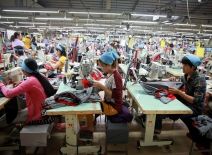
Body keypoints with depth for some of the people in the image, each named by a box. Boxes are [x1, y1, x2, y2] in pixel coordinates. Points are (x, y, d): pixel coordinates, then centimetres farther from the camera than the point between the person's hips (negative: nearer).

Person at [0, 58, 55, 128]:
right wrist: (20, 84, 6)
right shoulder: (41, 76, -1)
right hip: (46, 110, 7)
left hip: (38, 115, -7)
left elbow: (8, 94, -20)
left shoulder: (30, 81, -26)